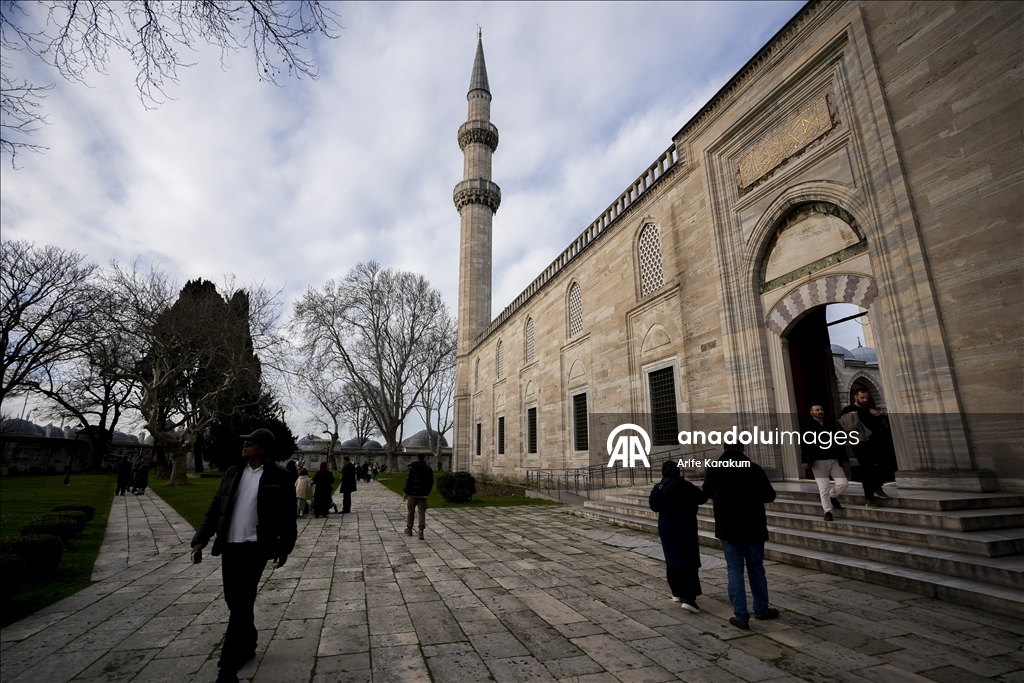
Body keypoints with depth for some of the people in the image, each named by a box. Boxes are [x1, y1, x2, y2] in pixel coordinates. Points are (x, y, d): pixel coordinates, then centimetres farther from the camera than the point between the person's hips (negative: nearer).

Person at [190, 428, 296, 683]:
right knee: (234, 602, 17)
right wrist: (201, 539, 2)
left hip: (255, 548, -6)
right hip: (230, 547, 6)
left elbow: (287, 515, -5)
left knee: (241, 604, -6)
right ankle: (247, 646, 38)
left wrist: (284, 547, -3)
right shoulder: (232, 473, 5)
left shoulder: (278, 477, -10)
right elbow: (215, 508, 9)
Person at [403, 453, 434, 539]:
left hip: (412, 494, -2)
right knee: (422, 512, 2)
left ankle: (409, 530, 27)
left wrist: (405, 492, -5)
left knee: (411, 512, 13)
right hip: (423, 495, 2)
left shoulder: (412, 467, -7)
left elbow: (408, 480, -12)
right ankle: (421, 530, -11)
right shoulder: (428, 469, 5)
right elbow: (431, 482, 9)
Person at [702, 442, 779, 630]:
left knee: (735, 571, 6)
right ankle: (761, 610, 31)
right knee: (756, 569, 17)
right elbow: (769, 496, -6)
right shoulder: (754, 468, -15)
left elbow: (707, 492, 9)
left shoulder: (715, 469, -7)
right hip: (753, 528, 0)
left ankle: (741, 617, 7)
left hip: (727, 529, 0)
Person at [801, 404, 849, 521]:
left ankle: (832, 496, 29)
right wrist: (806, 461, -15)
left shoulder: (831, 424, 12)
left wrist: (843, 457, 9)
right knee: (824, 488, -2)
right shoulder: (807, 426, -3)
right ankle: (828, 512, 11)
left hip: (834, 460, 4)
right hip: (818, 461, -4)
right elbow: (804, 445, -8)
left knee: (843, 483, -1)